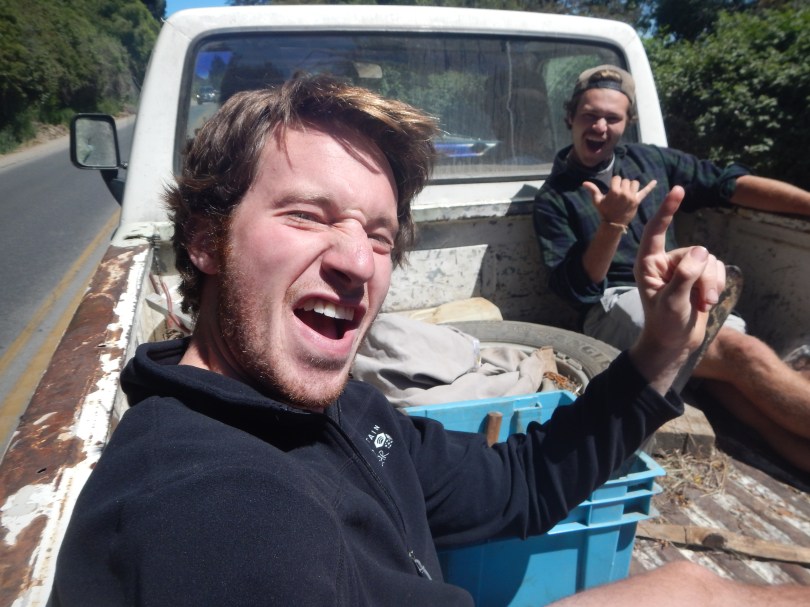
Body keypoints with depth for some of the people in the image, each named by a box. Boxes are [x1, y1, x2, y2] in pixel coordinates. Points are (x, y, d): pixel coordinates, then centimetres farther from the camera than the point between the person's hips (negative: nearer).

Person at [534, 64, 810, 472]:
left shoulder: (649, 160, 17)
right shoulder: (554, 199, 2)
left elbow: (727, 184, 12)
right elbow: (574, 290, -7)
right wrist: (613, 225, -21)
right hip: (617, 306, -5)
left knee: (730, 371, -25)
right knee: (746, 355, -25)